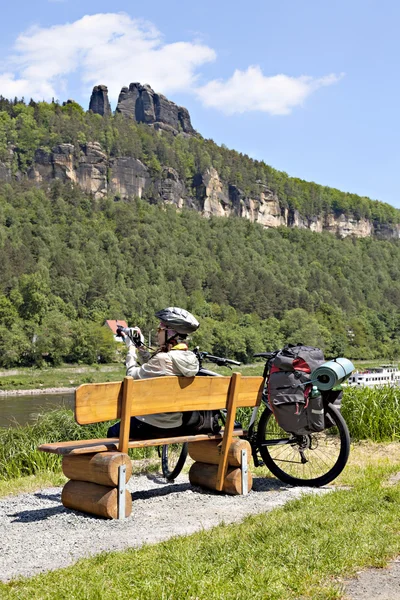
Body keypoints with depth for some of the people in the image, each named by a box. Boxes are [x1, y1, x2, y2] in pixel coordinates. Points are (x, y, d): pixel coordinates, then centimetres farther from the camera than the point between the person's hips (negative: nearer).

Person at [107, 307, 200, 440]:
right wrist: (140, 346, 10)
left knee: (113, 432, 16)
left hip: (153, 427, -8)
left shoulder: (163, 359, -26)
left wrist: (131, 348, -2)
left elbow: (133, 376, -14)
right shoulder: (190, 358, -1)